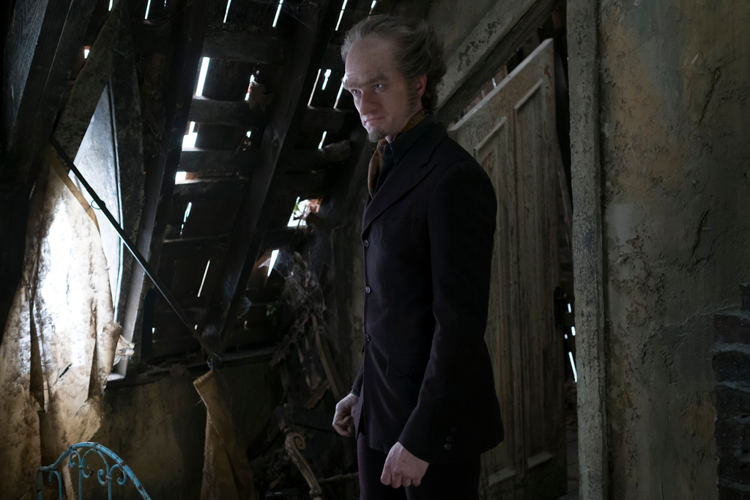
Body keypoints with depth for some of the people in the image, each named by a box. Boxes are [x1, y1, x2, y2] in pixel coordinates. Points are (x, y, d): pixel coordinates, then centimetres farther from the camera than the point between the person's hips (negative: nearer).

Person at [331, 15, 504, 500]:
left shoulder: (454, 178, -18)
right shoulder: (394, 169, 10)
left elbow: (460, 323, -21)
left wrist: (420, 439, -19)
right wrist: (364, 390, 15)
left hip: (435, 414, -8)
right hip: (383, 405, 8)